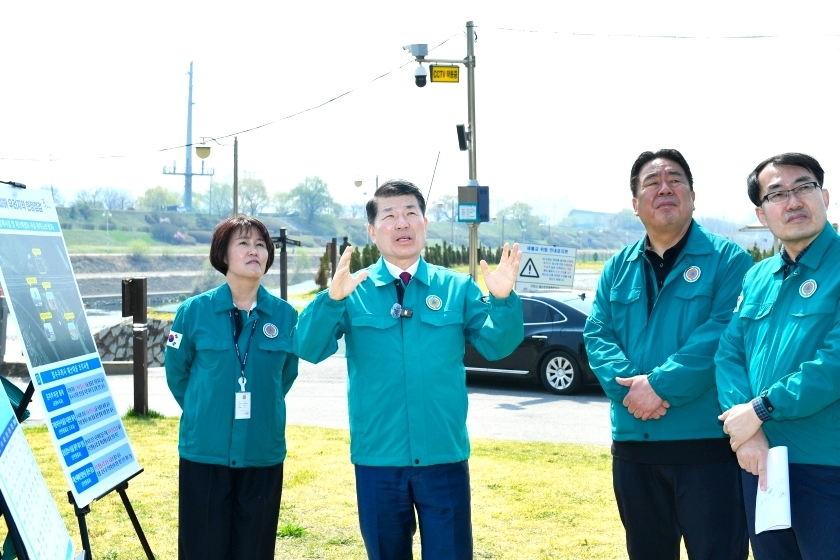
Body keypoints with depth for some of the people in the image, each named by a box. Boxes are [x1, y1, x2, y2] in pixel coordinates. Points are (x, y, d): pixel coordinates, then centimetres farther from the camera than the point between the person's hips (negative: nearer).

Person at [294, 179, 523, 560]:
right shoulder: (354, 291, -2)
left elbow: (497, 347, -4)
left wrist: (502, 299, -23)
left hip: (444, 458, 1)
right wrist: (332, 299, -31)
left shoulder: (457, 288, 4)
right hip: (377, 460, 0)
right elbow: (308, 349, -13)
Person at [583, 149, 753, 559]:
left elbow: (724, 334, -16)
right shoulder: (618, 268, 12)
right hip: (633, 442, 5)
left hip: (708, 441, -5)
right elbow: (597, 335, 3)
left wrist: (661, 383, -22)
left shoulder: (728, 260, -3)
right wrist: (629, 384, -16)